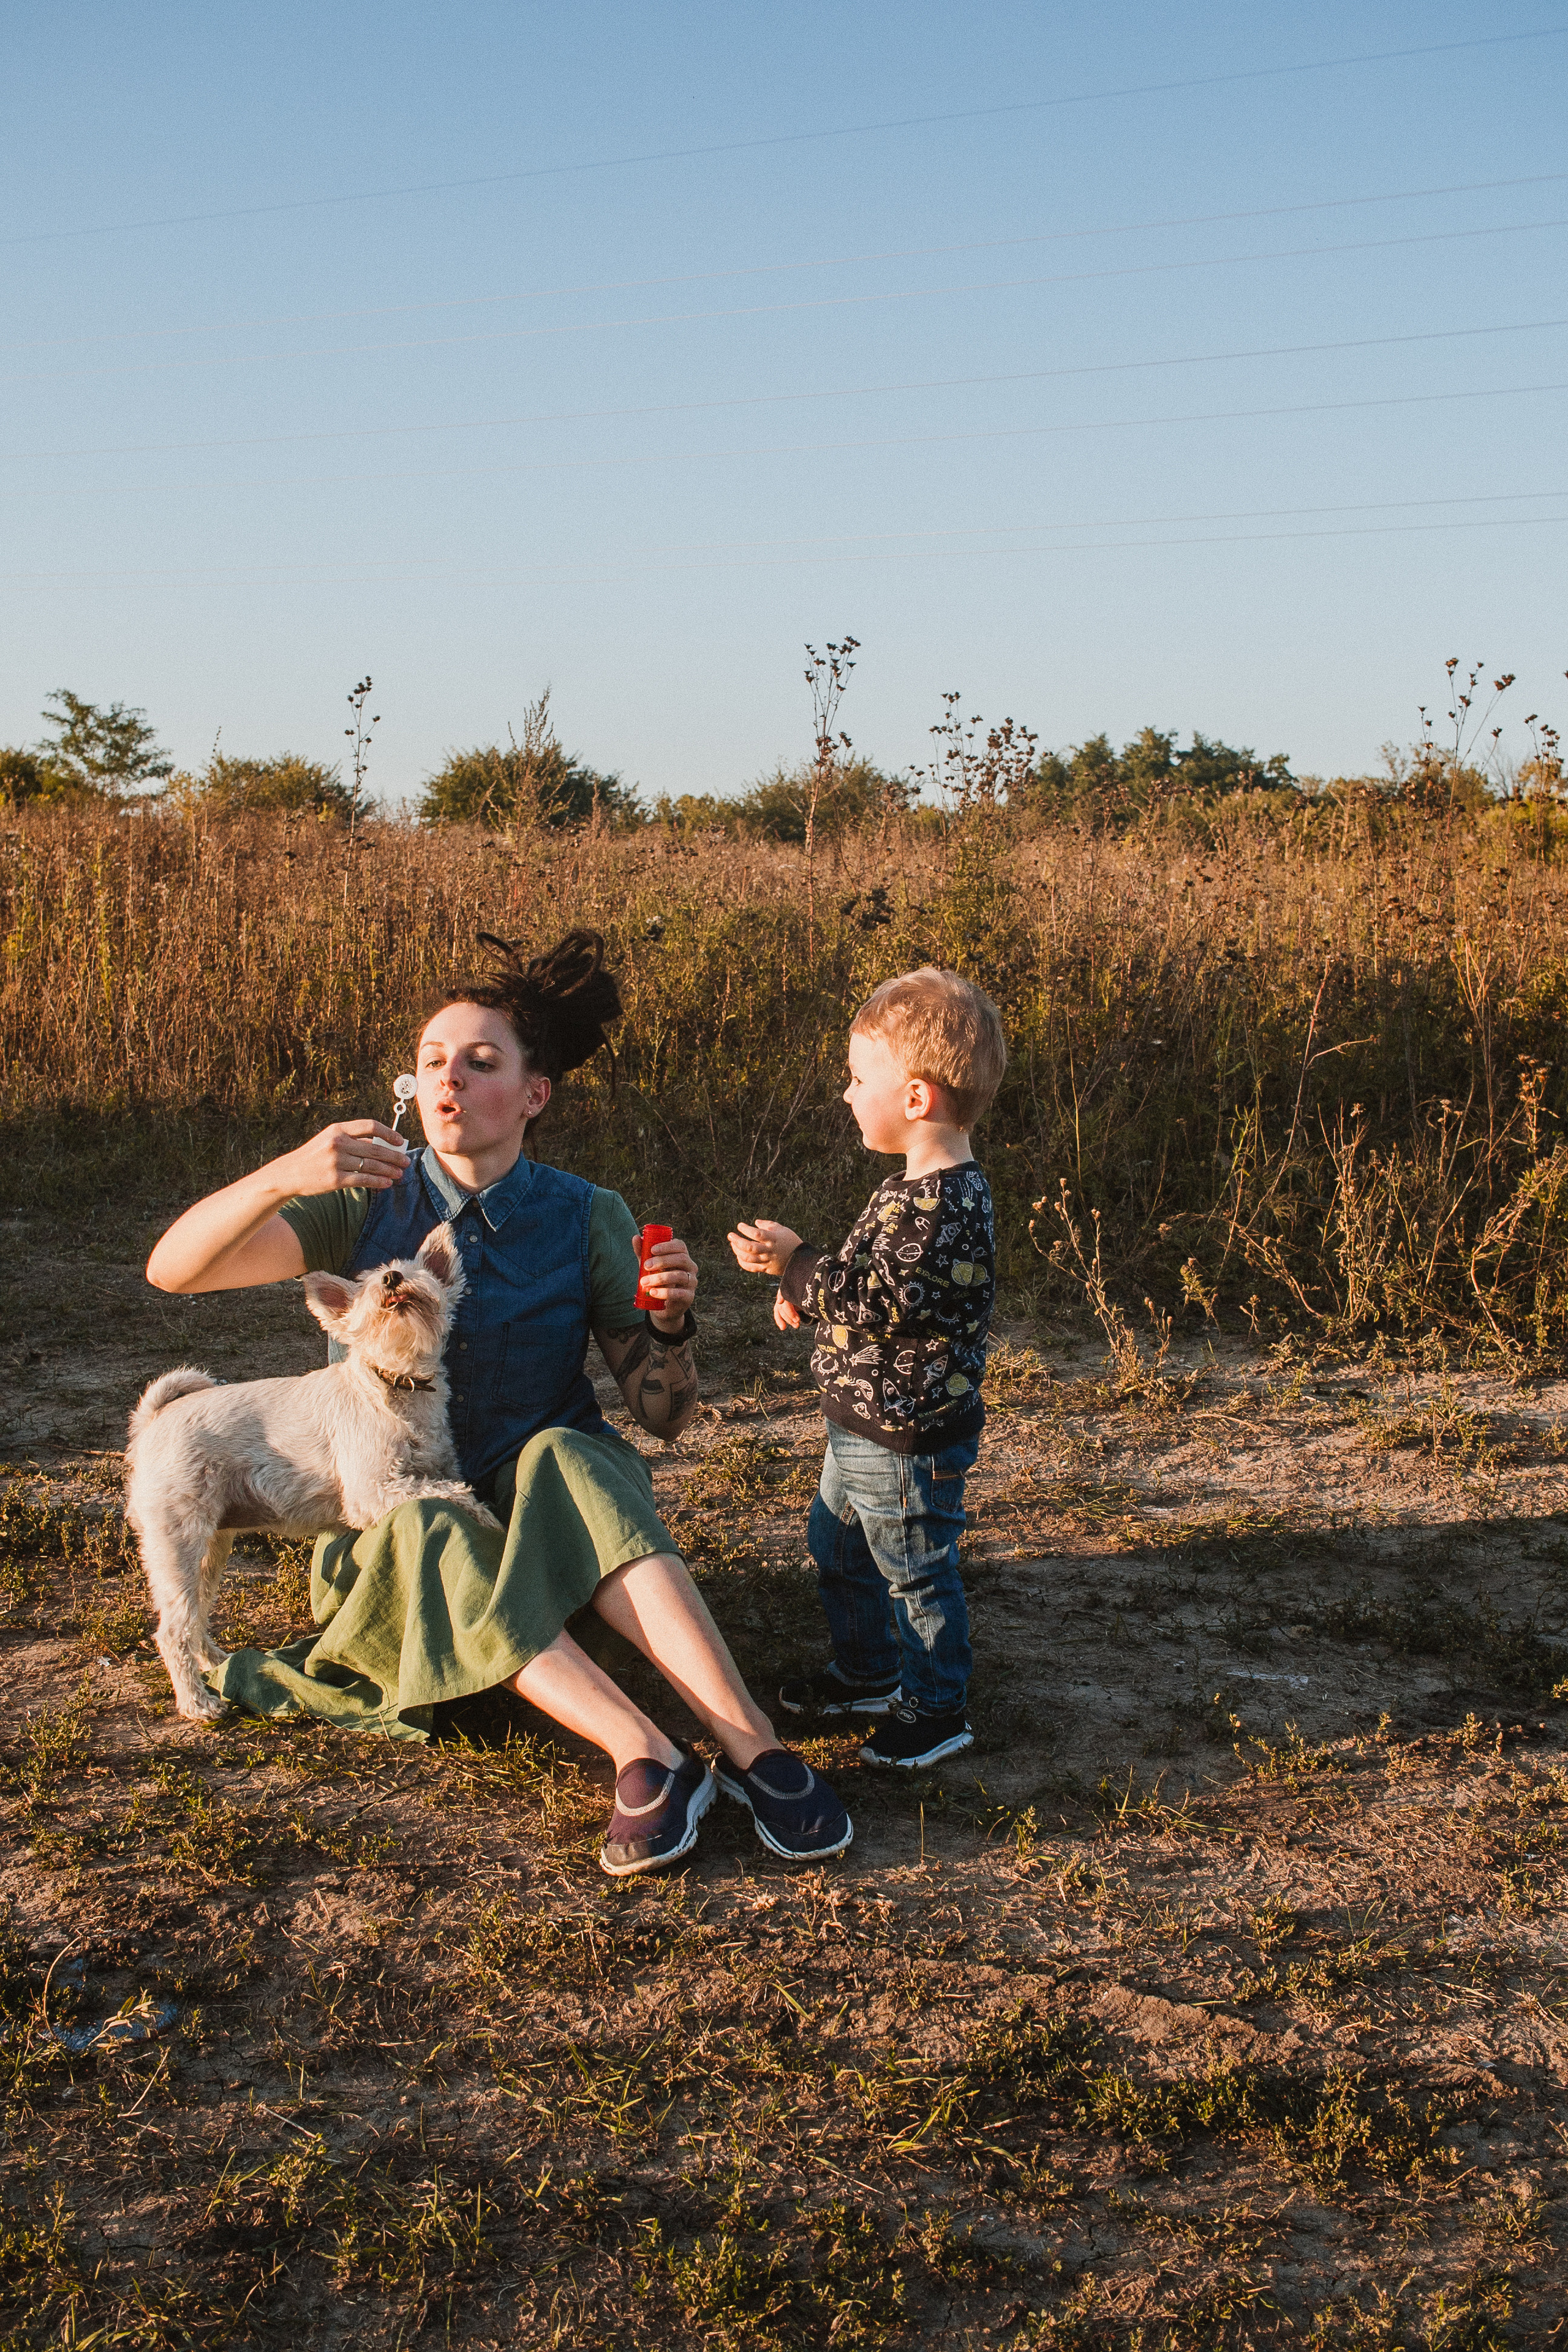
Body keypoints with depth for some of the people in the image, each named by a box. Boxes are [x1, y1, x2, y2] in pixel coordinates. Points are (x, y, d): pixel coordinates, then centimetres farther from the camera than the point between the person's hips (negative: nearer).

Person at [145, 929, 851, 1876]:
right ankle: (648, 1757, -43)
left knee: (564, 1463, -35)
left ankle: (754, 1748, -43)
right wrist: (286, 1178, -35)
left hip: (555, 1506, 0)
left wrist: (670, 1322, -23)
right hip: (402, 1510, 0)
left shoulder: (586, 1219, -3)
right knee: (427, 1538, -35)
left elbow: (665, 1414, -1)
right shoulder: (368, 1202, -4)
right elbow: (173, 1267, -17)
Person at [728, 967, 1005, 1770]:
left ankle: (936, 1709, 24)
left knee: (916, 1572, 6)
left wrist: (796, 1264, -22)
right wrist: (805, 1284, 4)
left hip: (907, 1440, -11)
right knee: (836, 1545, 24)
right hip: (865, 1427, 11)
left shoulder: (944, 1205, -27)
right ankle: (868, 1672, 42)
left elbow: (877, 1303, -30)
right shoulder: (917, 1189, 6)